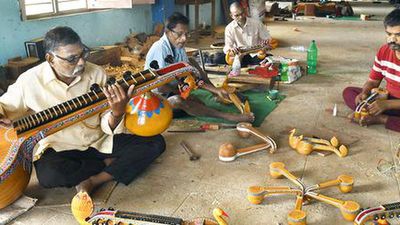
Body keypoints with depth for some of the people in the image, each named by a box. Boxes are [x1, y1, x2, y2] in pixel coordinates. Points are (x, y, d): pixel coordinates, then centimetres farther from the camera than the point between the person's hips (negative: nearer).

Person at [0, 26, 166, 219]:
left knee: (155, 142, -13)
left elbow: (108, 127, -9)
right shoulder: (31, 81, -14)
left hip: (101, 142, 2)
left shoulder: (96, 73, -10)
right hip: (61, 149, -1)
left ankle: (91, 181, -16)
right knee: (49, 174, -36)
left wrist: (117, 112, -33)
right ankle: (111, 163, -8)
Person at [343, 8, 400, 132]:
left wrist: (386, 104, -33)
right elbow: (373, 81, 5)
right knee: (348, 91, -5)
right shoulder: (384, 51, -2)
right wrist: (364, 93, -16)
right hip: (387, 98, 6)